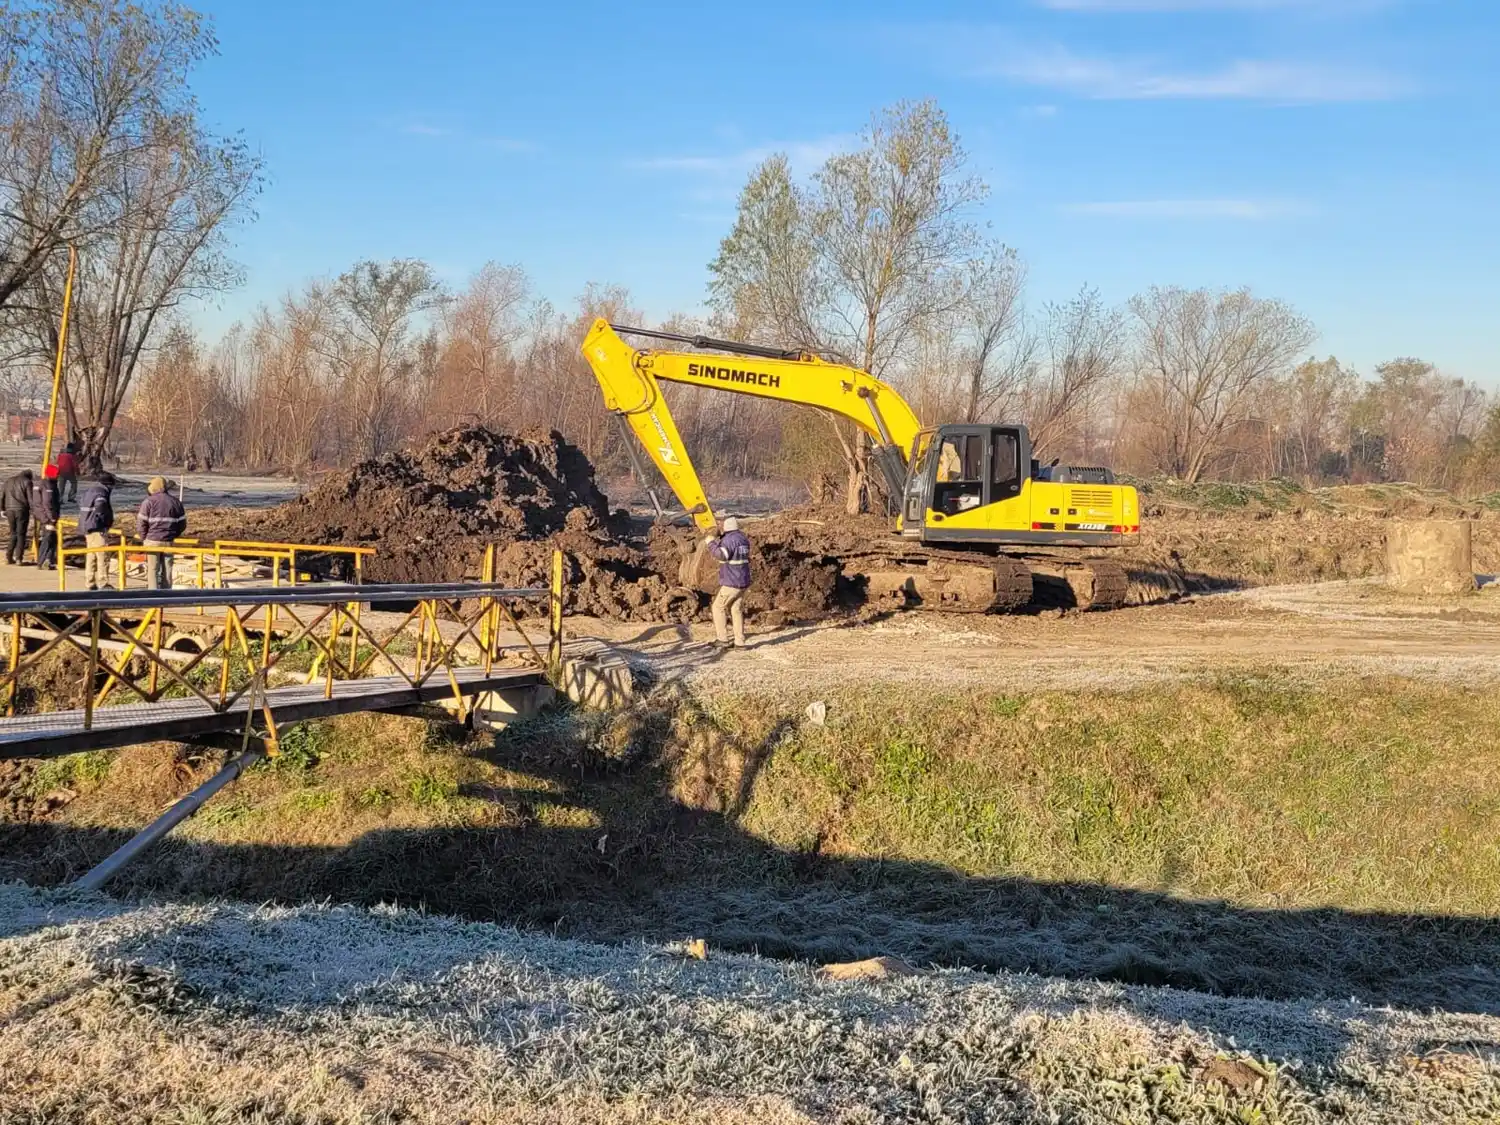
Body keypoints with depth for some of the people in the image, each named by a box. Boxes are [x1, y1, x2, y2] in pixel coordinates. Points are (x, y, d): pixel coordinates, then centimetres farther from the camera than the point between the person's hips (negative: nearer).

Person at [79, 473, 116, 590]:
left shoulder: (88, 491, 16)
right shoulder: (101, 493, -15)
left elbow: (81, 506, 23)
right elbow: (100, 509, -28)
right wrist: (108, 522, -14)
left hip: (87, 528, 10)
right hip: (97, 529, -10)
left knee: (91, 556, 14)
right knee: (103, 555, -7)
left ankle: (90, 582, 18)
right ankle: (103, 583, -7)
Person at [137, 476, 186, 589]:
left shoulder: (148, 502, -4)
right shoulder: (176, 502, 8)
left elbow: (141, 523, -7)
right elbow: (182, 523, 10)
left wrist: (144, 538, 6)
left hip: (153, 541, -3)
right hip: (169, 542, 3)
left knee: (152, 570, 1)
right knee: (167, 570, 8)